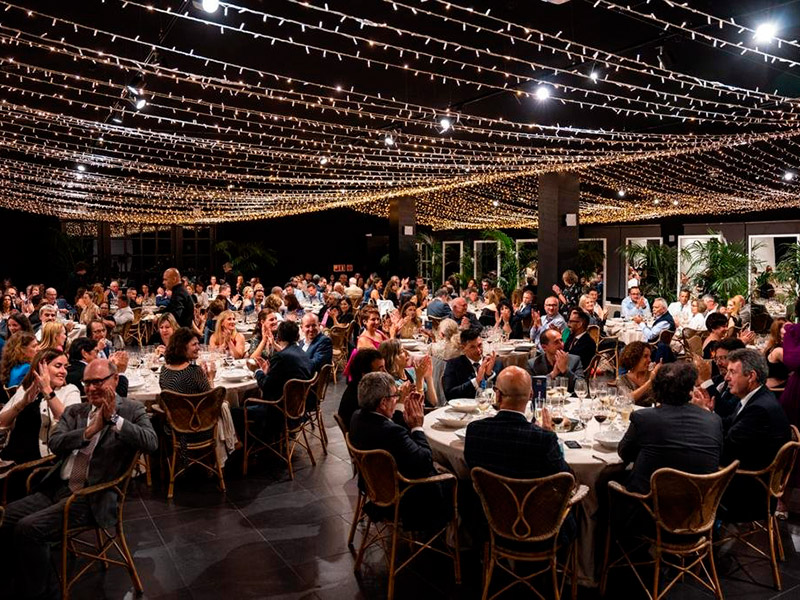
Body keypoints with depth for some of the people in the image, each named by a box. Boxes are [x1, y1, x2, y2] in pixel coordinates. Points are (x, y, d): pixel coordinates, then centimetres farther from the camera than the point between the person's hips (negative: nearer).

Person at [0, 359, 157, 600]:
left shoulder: (131, 410, -1)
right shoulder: (74, 411, 15)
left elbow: (151, 442, -18)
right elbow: (55, 444, -1)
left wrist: (114, 419, -23)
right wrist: (91, 429, -16)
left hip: (92, 497, -6)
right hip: (56, 489, 7)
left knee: (28, 528, -21)